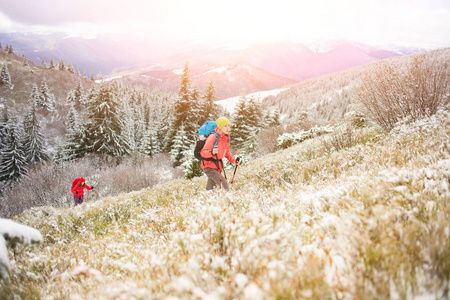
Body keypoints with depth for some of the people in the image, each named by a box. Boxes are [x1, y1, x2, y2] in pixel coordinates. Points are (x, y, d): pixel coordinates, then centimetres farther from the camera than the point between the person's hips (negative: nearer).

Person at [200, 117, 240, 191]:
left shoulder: (227, 138, 5)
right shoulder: (213, 137, -20)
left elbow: (226, 153, 21)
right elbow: (203, 153, -25)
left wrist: (233, 161, 8)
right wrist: (212, 152, -44)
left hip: (218, 166, 8)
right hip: (208, 166, -8)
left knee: (210, 188, 17)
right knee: (223, 183, -22)